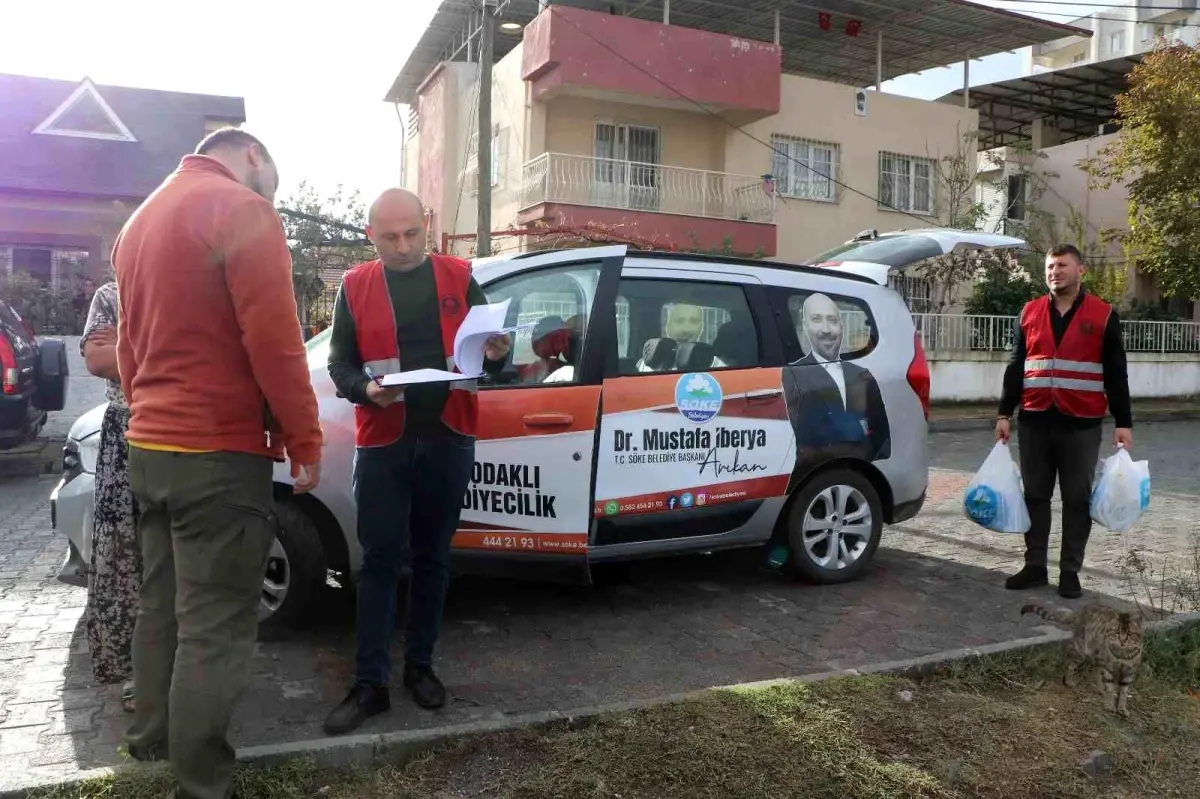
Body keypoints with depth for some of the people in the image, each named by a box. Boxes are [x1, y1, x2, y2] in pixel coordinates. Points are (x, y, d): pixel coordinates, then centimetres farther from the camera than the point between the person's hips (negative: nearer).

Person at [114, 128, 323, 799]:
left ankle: (152, 741, 33)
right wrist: (306, 440, -11)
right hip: (218, 452, -9)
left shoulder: (142, 218, 17)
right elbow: (273, 340, -18)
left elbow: (130, 343, 20)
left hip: (150, 446, 9)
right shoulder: (241, 210, -11)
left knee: (162, 606, 20)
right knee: (214, 627, -2)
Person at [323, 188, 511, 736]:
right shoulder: (355, 287, 5)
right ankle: (370, 684, 10)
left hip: (448, 438, 1)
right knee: (379, 560, 2)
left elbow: (483, 342, 10)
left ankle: (420, 666, 26)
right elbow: (339, 365, 4)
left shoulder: (458, 277, 6)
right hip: (382, 442, -1)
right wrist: (366, 389, -18)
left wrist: (496, 353, -13)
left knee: (433, 558, 11)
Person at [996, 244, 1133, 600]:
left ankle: (1070, 572, 14)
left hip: (1081, 424, -2)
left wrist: (1123, 422, -3)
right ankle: (1035, 566, 18)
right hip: (1035, 422, 2)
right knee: (1035, 496, 8)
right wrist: (1005, 414, 6)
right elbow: (1016, 367, 11)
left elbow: (1116, 374, 2)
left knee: (1077, 500, 5)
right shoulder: (1030, 313, 8)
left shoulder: (1103, 315, 1)